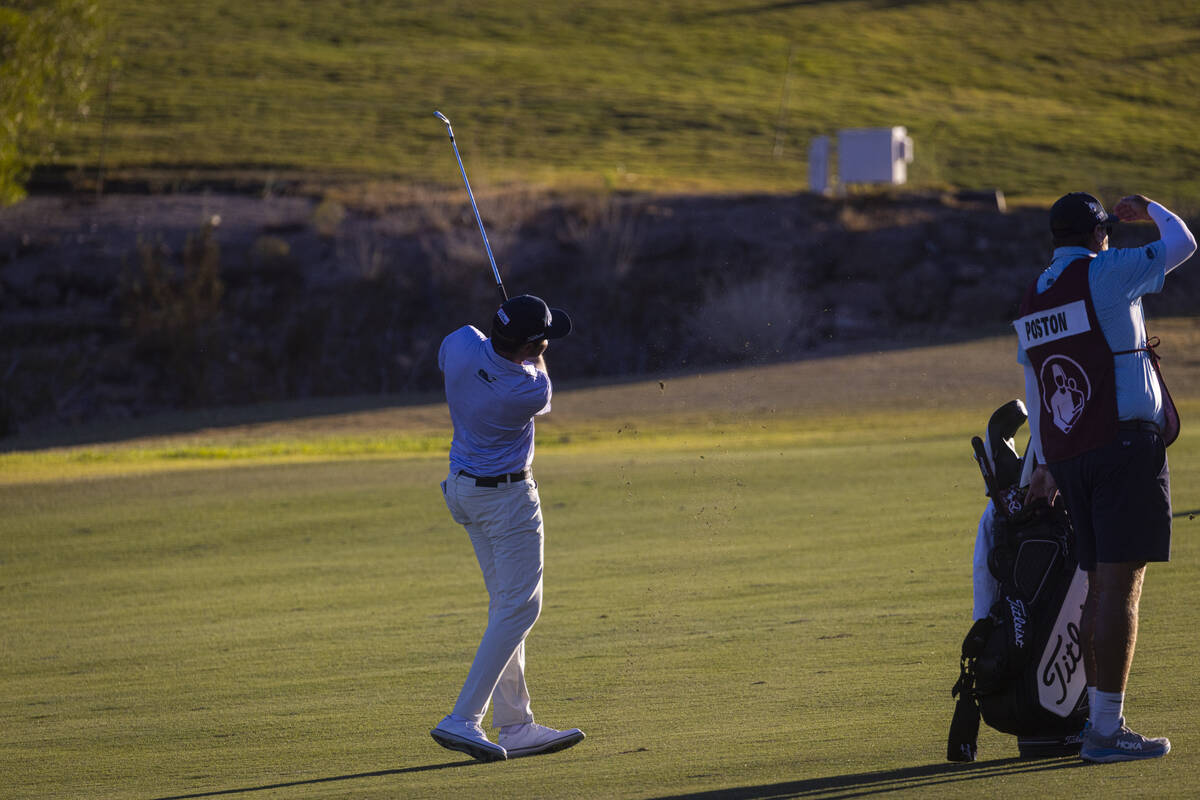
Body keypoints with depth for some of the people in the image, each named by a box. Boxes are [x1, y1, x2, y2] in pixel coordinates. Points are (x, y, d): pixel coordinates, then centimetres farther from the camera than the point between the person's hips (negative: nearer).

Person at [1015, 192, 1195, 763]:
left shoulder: (1032, 302, 16)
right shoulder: (1104, 272, -5)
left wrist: (1045, 464, 28)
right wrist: (1147, 210, 22)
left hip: (1070, 457, 7)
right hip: (1125, 443, -7)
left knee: (1100, 587, 13)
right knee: (1120, 586, -9)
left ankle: (1097, 718, 14)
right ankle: (1107, 729, -12)